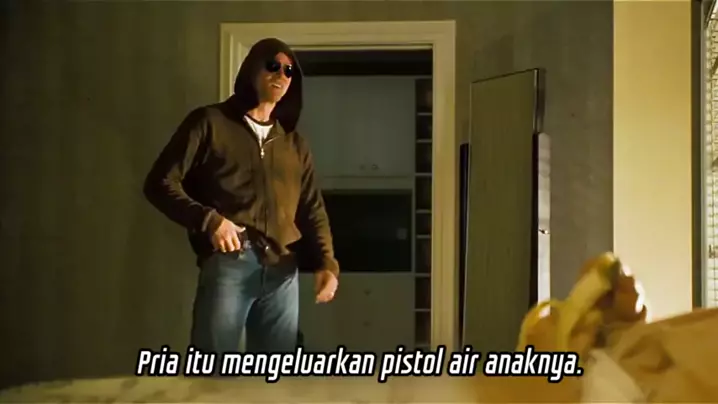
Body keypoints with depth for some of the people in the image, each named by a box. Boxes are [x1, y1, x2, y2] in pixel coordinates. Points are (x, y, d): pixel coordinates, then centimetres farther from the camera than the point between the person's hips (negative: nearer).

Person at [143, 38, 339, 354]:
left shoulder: (294, 143, 20)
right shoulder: (210, 123, 6)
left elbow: (313, 209, 17)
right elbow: (160, 183, 1)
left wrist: (326, 262, 0)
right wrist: (208, 220, -14)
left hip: (283, 272, 5)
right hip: (228, 264, -4)